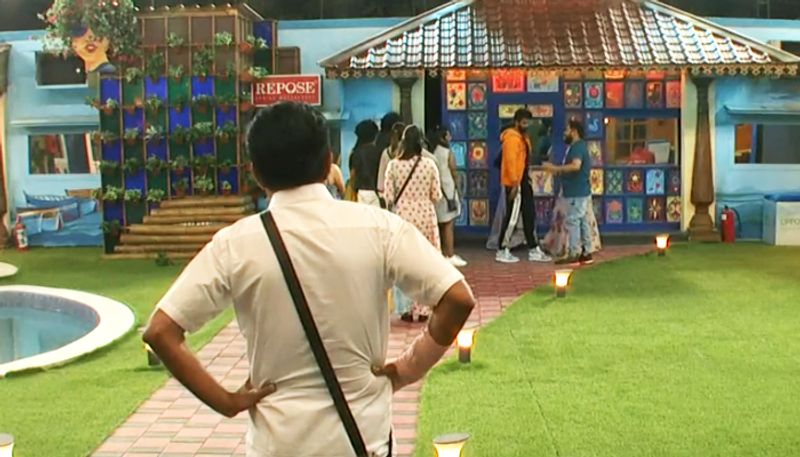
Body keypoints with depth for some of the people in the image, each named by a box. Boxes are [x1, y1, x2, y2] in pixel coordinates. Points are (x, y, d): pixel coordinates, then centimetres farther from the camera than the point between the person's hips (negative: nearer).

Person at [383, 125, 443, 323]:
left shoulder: (394, 165, -7)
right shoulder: (429, 164, -5)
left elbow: (388, 197, -5)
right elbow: (437, 195, -2)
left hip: (403, 216, 0)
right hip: (425, 216, 0)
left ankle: (406, 309, 11)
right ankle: (422, 309, 13)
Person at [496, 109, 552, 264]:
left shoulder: (523, 137, 16)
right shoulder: (511, 138, -16)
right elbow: (510, 162, -22)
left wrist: (525, 179, 13)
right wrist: (514, 183, -24)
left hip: (524, 182, 10)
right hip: (514, 183, -10)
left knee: (530, 215, 11)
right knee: (512, 217, -4)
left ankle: (534, 250, 17)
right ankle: (502, 251, 5)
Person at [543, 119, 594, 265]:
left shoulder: (577, 147, -14)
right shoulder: (578, 147, 18)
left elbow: (576, 165, -31)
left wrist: (556, 168, -26)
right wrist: (559, 172, 16)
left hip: (577, 193, -10)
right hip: (580, 192, 10)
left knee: (572, 221, -8)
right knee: (583, 222, 11)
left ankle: (574, 254, -7)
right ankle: (586, 253, 15)